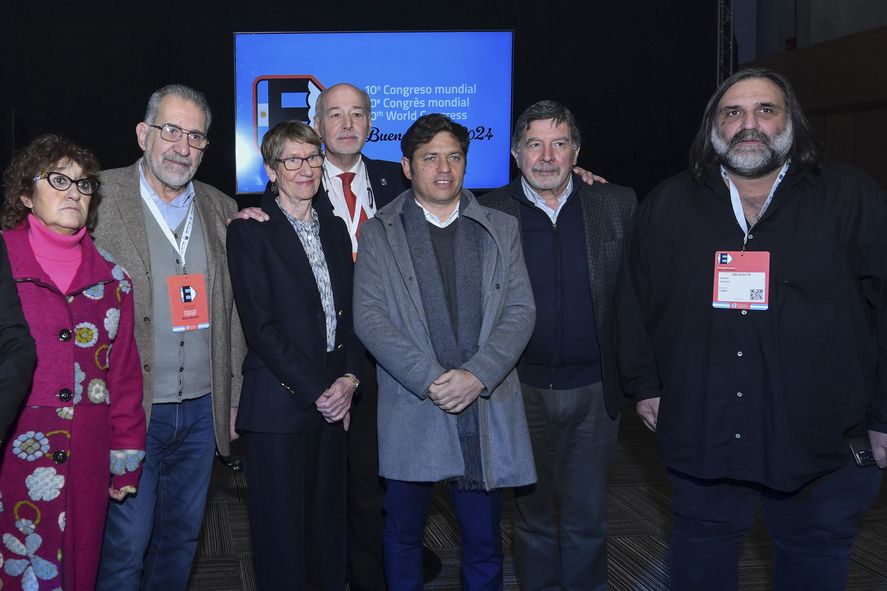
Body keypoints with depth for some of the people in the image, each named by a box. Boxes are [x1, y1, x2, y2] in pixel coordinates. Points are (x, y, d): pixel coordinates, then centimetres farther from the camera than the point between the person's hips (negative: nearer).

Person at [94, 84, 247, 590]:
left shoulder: (222, 210, 8)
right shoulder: (101, 197, -7)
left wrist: (234, 397, 11)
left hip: (202, 410, 5)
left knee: (182, 538, 16)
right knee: (125, 546, 3)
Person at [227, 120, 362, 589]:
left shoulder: (334, 228, 14)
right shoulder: (250, 232, -5)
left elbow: (350, 312, 13)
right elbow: (261, 325, -11)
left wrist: (348, 379, -2)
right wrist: (316, 391, -12)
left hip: (333, 401, 5)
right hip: (279, 404, -5)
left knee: (328, 520, 11)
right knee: (282, 528, 3)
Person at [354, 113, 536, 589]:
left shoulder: (501, 230, 10)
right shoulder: (378, 234, 5)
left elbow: (520, 311, 1)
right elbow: (369, 318, -5)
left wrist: (477, 376, -13)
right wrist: (428, 379, -15)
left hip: (486, 409, 1)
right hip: (411, 412, -1)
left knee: (484, 542, 10)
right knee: (403, 537, 12)